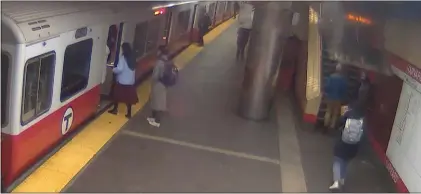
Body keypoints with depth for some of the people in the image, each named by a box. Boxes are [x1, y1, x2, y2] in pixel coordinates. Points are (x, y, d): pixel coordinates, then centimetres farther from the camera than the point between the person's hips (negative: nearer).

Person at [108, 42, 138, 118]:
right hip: (130, 81, 5)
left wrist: (113, 69, -2)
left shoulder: (122, 57, -14)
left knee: (117, 95, 14)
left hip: (122, 81, -5)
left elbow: (120, 69, -23)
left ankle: (115, 109, 26)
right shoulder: (131, 57, 4)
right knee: (129, 97, 8)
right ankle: (129, 113, 10)